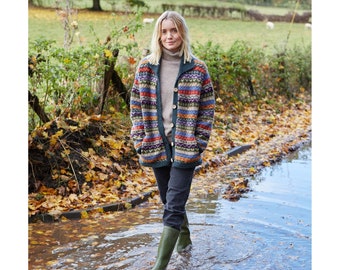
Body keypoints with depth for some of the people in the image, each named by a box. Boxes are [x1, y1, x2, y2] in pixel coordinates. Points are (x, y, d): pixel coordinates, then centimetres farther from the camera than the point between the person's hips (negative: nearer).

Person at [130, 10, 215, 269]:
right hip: (157, 146, 4)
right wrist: (141, 139, 0)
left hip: (185, 148, -3)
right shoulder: (146, 67, 2)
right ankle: (185, 238, 44)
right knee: (169, 200, 18)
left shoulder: (197, 68, -4)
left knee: (173, 206, -8)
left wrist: (199, 142, -5)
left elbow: (207, 108, 0)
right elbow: (136, 105, 7)